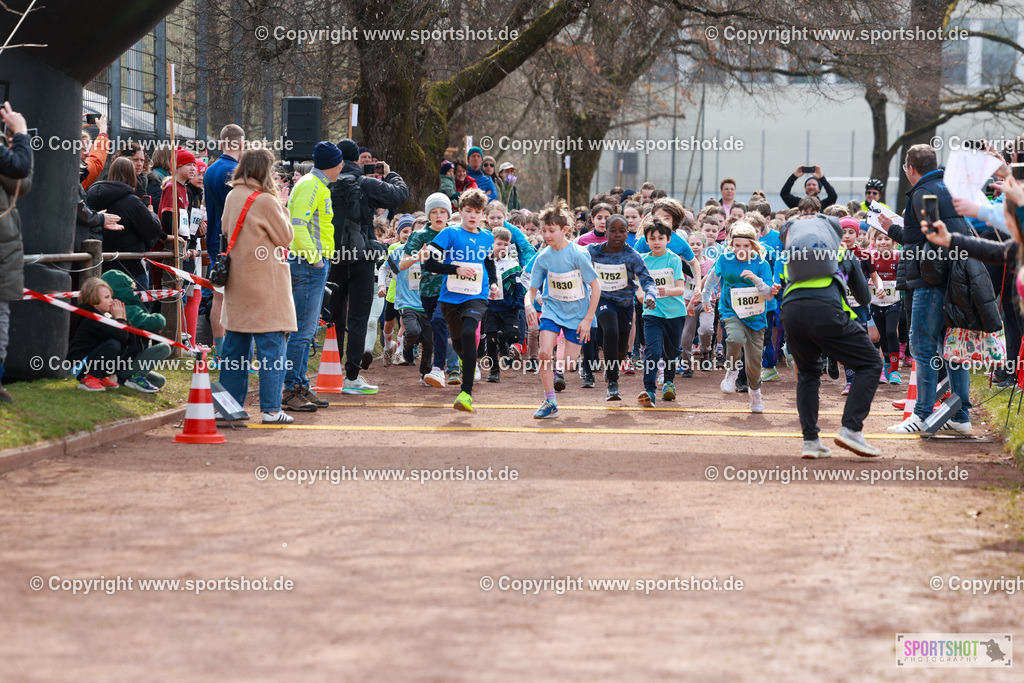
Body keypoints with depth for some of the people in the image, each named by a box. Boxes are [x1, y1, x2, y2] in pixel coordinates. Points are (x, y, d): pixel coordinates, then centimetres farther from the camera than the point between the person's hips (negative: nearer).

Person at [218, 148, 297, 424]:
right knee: (271, 347, -5)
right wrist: (279, 205, 2)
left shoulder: (232, 197, 7)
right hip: (264, 287, -8)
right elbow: (286, 237, -6)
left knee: (235, 346, 12)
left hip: (237, 284, 8)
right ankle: (270, 408, -7)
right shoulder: (265, 201, -14)